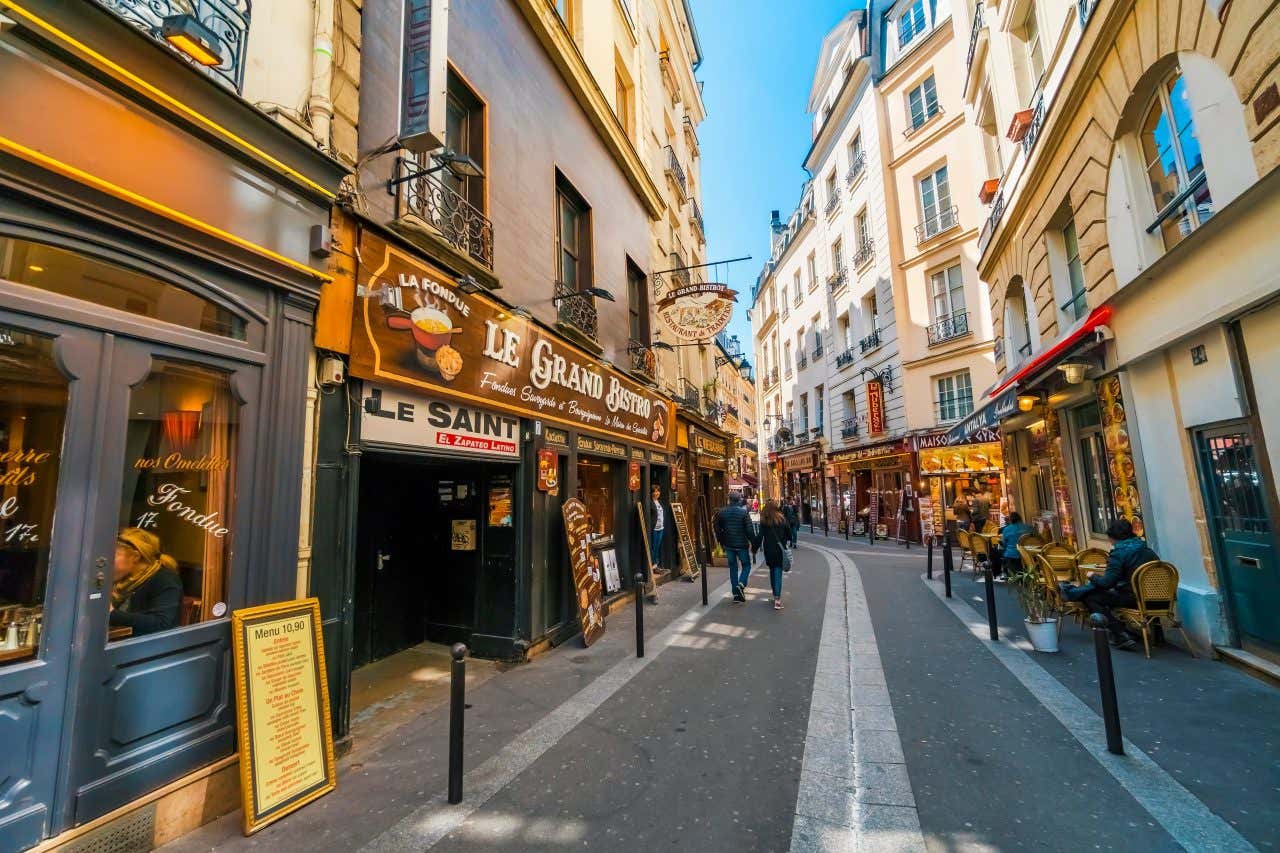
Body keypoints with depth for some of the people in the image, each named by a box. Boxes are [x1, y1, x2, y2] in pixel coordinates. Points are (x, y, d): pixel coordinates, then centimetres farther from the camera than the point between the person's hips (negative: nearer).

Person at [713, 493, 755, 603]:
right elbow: (749, 530, -12)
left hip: (728, 545, 3)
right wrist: (753, 542, 0)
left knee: (733, 567, 13)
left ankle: (736, 594, 14)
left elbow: (718, 530, 6)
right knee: (746, 565, 13)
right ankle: (741, 583, -11)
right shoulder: (744, 512, -9)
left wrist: (722, 543, 16)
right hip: (742, 544, -3)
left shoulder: (721, 513, 2)